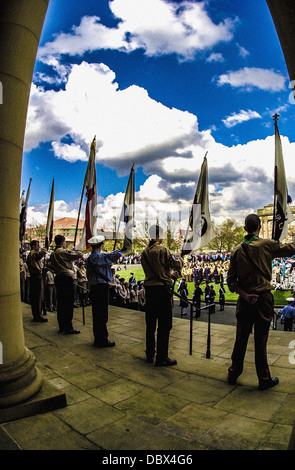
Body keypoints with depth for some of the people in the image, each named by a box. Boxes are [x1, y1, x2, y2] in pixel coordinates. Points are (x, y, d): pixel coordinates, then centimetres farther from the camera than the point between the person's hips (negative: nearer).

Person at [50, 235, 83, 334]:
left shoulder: (52, 254, 13)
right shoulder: (64, 252, -11)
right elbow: (80, 254, -10)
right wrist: (73, 251, 9)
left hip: (58, 278, 8)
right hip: (67, 278, -8)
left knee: (60, 303, 12)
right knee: (69, 303, -4)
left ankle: (61, 326, 20)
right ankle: (68, 328, -2)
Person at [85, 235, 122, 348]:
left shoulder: (88, 258, 10)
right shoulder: (101, 257, -14)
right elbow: (118, 254, -13)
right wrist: (119, 251, 10)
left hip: (92, 287, 8)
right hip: (101, 287, -8)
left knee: (96, 313, 15)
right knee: (102, 314, -1)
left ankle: (97, 339, 25)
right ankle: (102, 340, 6)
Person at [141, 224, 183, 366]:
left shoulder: (144, 252, 10)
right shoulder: (162, 249, -11)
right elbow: (177, 265, -8)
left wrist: (170, 274, 22)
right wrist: (179, 259, 14)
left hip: (149, 289, 7)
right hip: (162, 288, -7)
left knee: (150, 323, 16)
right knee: (164, 325, 2)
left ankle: (150, 354, 27)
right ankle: (162, 358, 8)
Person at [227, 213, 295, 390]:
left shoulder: (237, 250, 1)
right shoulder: (267, 245, -9)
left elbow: (231, 281, -1)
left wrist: (244, 294, -5)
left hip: (245, 300, 3)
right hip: (263, 298, -3)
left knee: (241, 338, 15)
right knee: (260, 341, 8)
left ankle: (234, 372, 29)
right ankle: (264, 379, 24)